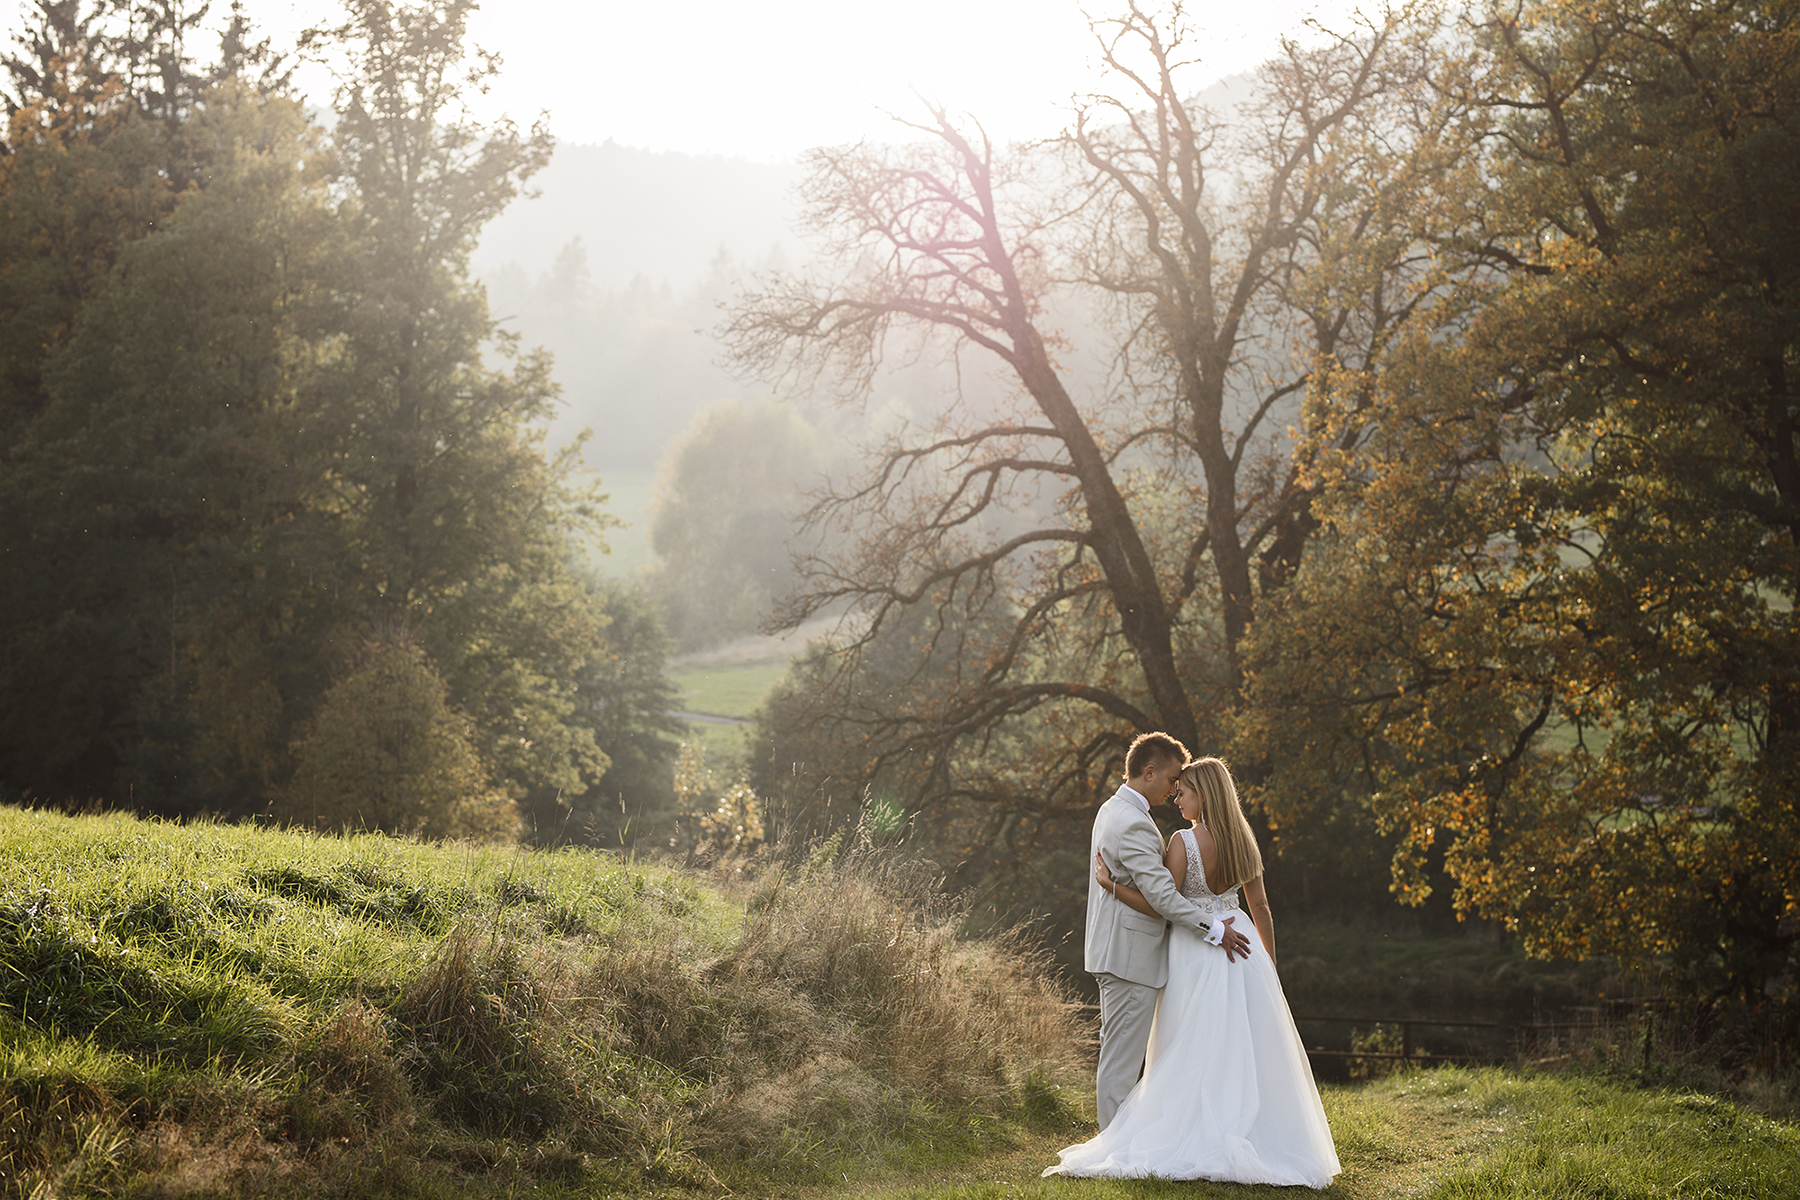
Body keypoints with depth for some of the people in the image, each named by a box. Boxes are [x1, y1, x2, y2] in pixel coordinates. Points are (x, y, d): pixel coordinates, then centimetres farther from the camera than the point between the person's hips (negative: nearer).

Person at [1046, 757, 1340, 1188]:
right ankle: (1264, 1139, 10)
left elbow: (1161, 906, -15)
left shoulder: (1184, 841, -14)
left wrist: (1111, 883, -11)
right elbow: (1260, 907, 10)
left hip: (1195, 948, -5)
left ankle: (1199, 1143, 3)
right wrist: (1270, 967, 18)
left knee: (1196, 1054, 2)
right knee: (1249, 1051, 9)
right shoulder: (1242, 839, 5)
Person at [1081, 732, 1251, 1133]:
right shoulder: (1133, 824, -20)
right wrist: (1215, 930, -17)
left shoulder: (1112, 810, 14)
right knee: (1121, 1062, -5)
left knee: (1118, 1058, 15)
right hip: (1131, 956, -11)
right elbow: (1162, 895, -23)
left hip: (1116, 949, 11)